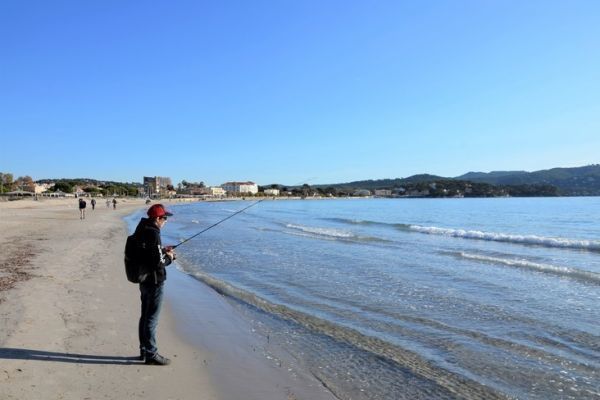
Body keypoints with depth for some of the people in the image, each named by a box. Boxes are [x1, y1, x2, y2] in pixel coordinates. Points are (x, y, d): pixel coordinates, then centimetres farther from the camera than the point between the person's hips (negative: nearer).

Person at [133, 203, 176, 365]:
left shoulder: (142, 231, 7)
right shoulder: (153, 234, -22)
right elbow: (158, 263, -24)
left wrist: (162, 250, 12)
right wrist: (169, 257, -6)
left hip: (144, 280, 10)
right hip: (154, 282, -10)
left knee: (145, 316, 18)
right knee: (151, 319, 1)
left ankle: (144, 350, 31)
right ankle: (151, 355, 11)